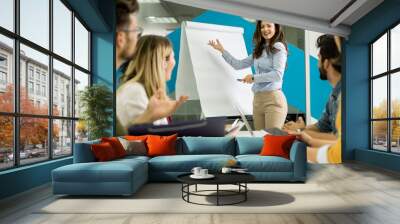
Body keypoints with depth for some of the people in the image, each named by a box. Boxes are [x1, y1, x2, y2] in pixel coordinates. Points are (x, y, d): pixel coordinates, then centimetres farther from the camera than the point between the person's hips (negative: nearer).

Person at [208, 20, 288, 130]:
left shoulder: (278, 47, -2)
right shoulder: (258, 50, 17)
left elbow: (278, 75, -13)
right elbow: (238, 64, 21)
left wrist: (254, 78, -8)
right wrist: (222, 50, 21)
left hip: (273, 98, -6)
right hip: (257, 98, 6)